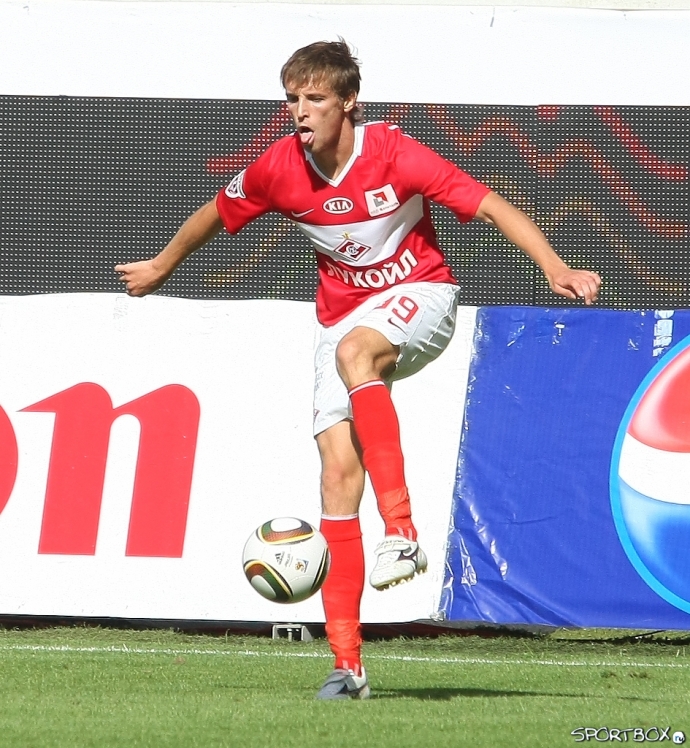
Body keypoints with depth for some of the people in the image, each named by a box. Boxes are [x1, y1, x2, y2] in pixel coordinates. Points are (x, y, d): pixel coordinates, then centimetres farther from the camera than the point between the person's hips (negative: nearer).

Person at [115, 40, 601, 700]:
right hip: (342, 315, 4)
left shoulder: (393, 155, -20)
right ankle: (346, 664, -9)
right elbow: (215, 215, 13)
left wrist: (554, 268, -33)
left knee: (354, 350, -39)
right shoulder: (279, 168, -8)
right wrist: (161, 268, 28)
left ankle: (401, 534, -40)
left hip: (418, 296, -4)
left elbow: (489, 206, -21)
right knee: (338, 468, -10)